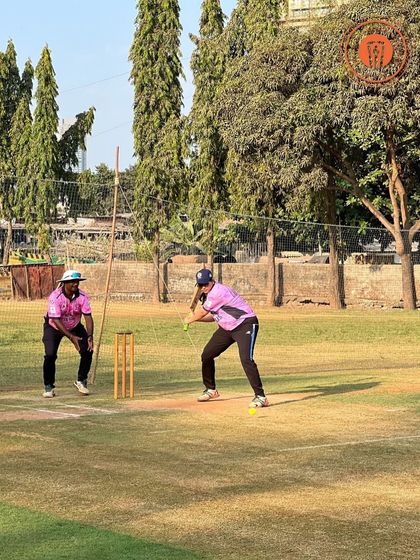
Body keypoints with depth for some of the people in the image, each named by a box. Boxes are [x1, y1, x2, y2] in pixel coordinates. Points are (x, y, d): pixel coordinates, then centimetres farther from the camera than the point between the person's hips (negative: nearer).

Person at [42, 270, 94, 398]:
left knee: (87, 351, -12)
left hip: (75, 326, 3)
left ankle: (81, 381, 10)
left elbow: (88, 317, -22)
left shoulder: (82, 296, -20)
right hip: (54, 327, -3)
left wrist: (90, 337, -36)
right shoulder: (55, 296, -30)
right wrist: (71, 337, -40)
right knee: (50, 354, -20)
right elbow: (56, 320, -33)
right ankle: (48, 386, 0)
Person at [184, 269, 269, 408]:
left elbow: (202, 312, -12)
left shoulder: (218, 292, -23)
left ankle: (260, 396, -25)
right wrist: (195, 317, 5)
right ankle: (211, 390, 29)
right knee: (206, 355, 11)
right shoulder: (209, 293, 7)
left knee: (246, 359, -27)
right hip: (227, 327, 10)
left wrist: (190, 319, 7)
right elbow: (214, 316, 17)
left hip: (245, 324, -10)